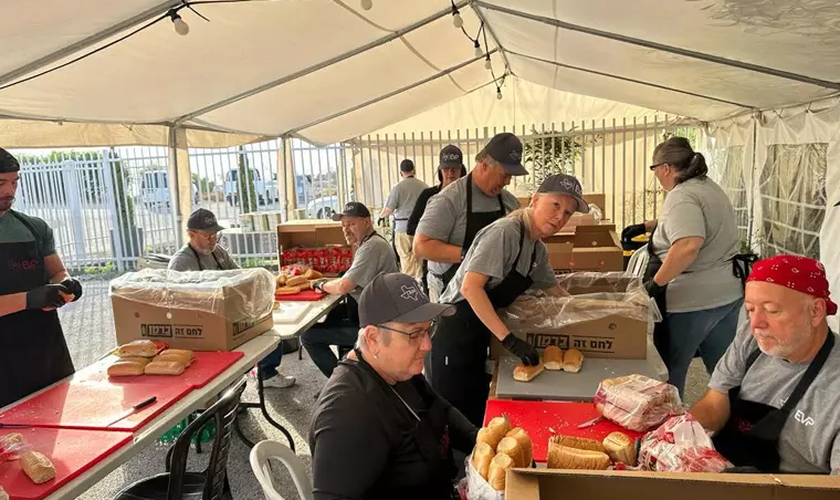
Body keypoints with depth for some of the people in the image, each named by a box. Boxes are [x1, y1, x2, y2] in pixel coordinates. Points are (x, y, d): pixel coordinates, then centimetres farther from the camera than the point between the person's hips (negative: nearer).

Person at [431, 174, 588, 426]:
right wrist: (508, 339, -30)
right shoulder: (505, 232, -19)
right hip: (456, 332, -9)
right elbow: (470, 287, -28)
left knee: (477, 415, 17)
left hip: (481, 335, 9)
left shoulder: (538, 249, 9)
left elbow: (554, 290, 27)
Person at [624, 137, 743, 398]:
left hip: (694, 299, -9)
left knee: (669, 372, 10)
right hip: (730, 293, 9)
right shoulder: (708, 186, 11)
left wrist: (656, 282, -25)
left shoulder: (682, 196, -19)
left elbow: (688, 246, -34)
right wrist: (647, 226, 30)